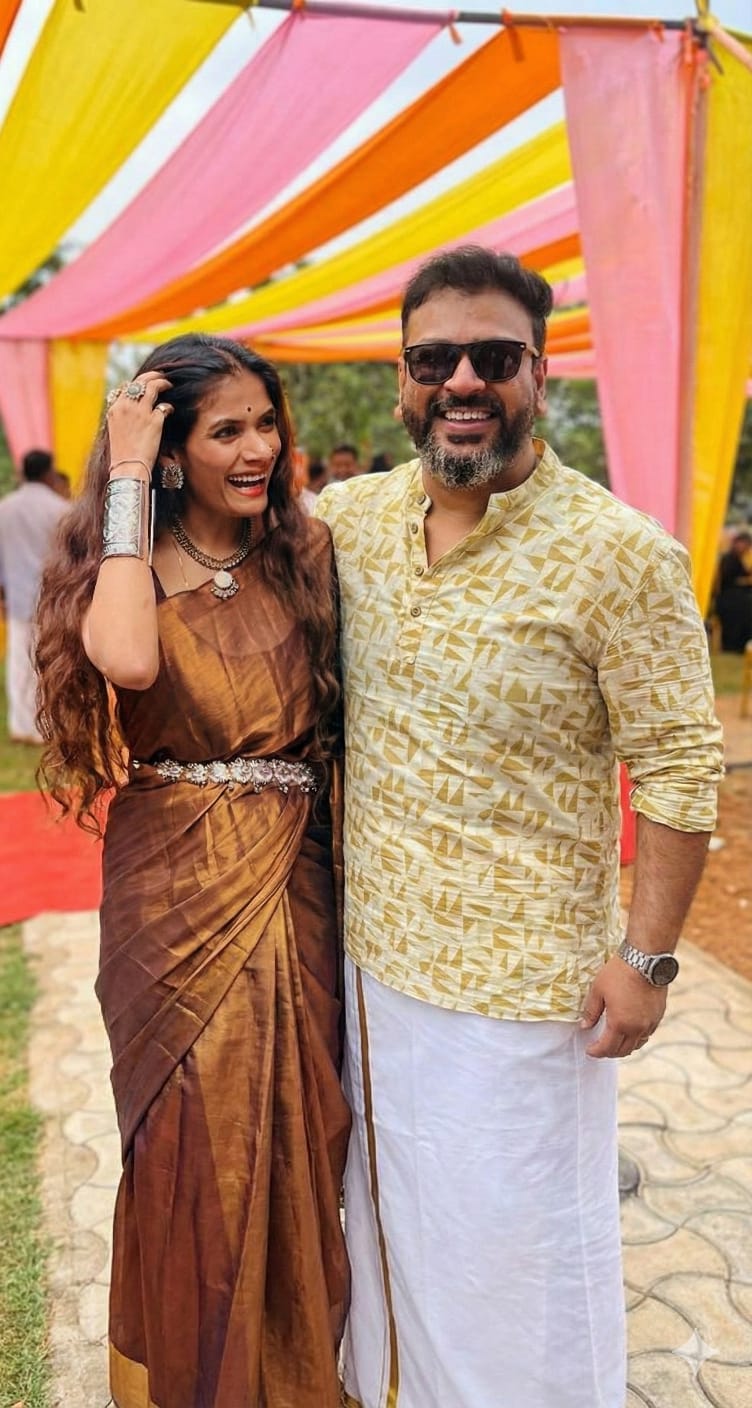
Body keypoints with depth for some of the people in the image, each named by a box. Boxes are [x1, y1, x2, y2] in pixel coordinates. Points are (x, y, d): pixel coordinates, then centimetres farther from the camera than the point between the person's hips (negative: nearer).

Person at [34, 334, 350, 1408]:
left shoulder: (307, 553, 2)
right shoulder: (129, 564, -2)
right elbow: (128, 659, -27)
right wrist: (126, 480, -18)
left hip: (293, 882, 2)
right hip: (174, 888, -2)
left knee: (299, 1137, 13)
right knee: (190, 1146, 11)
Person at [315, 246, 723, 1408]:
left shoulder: (621, 553, -17)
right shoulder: (352, 517, -1)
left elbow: (679, 769, -14)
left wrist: (646, 956, -14)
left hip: (522, 978, -6)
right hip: (371, 945, 6)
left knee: (516, 1235, 13)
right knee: (388, 1206, 26)